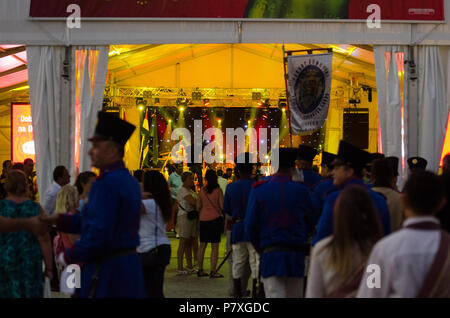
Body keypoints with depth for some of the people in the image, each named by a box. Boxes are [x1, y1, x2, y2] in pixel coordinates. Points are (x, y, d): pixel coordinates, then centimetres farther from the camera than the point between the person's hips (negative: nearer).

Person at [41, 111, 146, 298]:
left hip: (108, 270, -9)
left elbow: (98, 235, -24)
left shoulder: (106, 184, -19)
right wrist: (58, 220, 14)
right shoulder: (129, 181, 12)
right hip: (129, 262, 9)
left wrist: (68, 257, -9)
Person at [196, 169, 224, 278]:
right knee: (215, 246, -1)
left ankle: (200, 270, 16)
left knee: (202, 245, 12)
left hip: (203, 219, 4)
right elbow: (222, 206, -7)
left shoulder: (202, 191, 2)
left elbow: (198, 207, 7)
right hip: (215, 218, -4)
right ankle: (213, 271, -4)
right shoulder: (218, 190, -8)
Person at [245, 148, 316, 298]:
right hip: (296, 255, 1)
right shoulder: (301, 190, 1)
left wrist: (259, 248, 12)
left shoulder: (259, 191, -1)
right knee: (295, 295, 12)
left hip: (271, 254, -1)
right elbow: (310, 224, 9)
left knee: (274, 293, -5)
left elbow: (250, 225, -2)